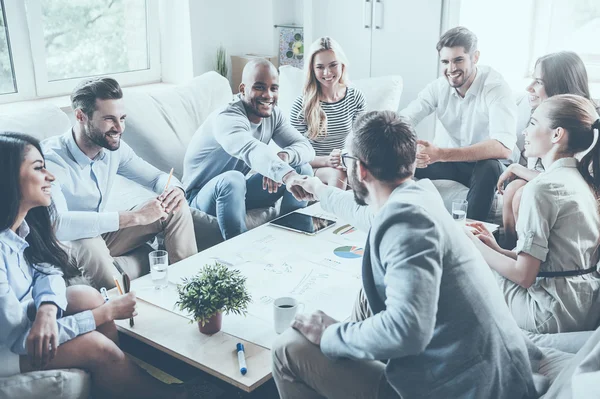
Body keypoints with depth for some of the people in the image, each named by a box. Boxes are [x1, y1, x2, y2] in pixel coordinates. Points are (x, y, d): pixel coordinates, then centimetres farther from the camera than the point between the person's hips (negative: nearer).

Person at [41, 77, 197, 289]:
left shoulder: (114, 147, -9)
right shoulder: (51, 158, -29)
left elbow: (157, 176, 5)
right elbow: (57, 225, -43)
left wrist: (175, 189, -21)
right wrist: (134, 216, -44)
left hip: (101, 234, 7)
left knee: (176, 208, -6)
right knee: (89, 245, -40)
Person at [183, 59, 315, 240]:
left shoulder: (273, 114, -5)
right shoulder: (227, 118, -29)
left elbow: (306, 147, -11)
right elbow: (252, 151, -49)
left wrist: (283, 156, -34)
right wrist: (287, 175, -67)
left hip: (240, 192, 7)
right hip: (203, 197, -6)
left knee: (303, 168, -7)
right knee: (232, 179, -39)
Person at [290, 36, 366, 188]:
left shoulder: (356, 97, 1)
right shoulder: (302, 104, -11)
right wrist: (326, 160, -26)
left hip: (345, 165, 4)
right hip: (312, 170, -3)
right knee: (337, 174, -35)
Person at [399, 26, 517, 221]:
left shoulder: (496, 87, -22)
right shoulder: (439, 86, -7)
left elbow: (504, 147, -36)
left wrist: (440, 154, -46)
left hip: (483, 165, -3)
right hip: (448, 161, 4)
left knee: (490, 167, -37)